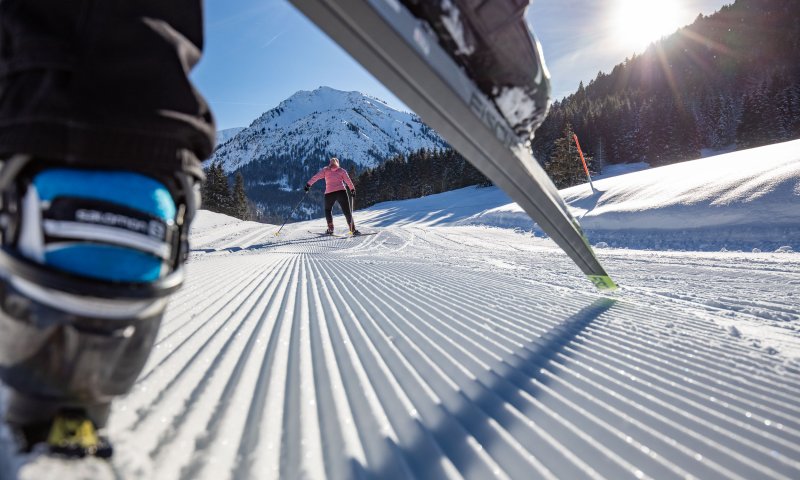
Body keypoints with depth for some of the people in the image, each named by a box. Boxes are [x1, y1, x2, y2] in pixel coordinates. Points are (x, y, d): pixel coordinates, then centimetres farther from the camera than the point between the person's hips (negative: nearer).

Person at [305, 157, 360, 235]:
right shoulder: (342, 170, 14)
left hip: (329, 193, 1)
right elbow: (348, 181, 7)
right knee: (347, 211, 2)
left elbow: (316, 177, 4)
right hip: (341, 191, 0)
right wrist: (352, 190, 14)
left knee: (328, 209, 23)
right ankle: (353, 230, -7)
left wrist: (308, 184, 3)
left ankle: (330, 229, 14)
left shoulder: (325, 170, 14)